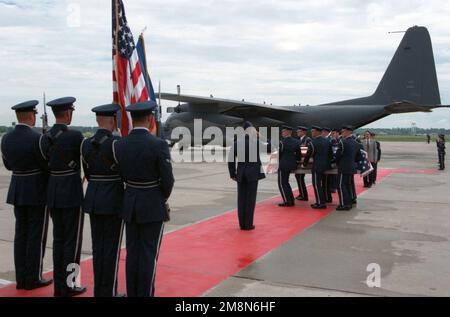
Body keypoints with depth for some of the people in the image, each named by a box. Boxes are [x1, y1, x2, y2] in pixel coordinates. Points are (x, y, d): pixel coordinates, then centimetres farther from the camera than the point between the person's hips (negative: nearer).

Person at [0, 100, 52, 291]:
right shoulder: (36, 138, -19)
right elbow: (47, 165, -14)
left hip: (17, 191, 7)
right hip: (37, 192, -7)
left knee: (21, 234, 11)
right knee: (37, 235, 2)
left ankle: (21, 278, 16)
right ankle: (33, 278, 8)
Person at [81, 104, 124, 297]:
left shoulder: (86, 143, 3)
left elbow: (88, 174, 11)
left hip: (93, 198, 6)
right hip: (114, 201, -6)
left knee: (98, 245, 14)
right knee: (112, 247, 2)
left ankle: (99, 290, 22)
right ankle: (109, 292, 10)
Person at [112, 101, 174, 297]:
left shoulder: (118, 145, -4)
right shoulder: (159, 145, -18)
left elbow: (120, 175, 4)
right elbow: (168, 181, -13)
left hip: (130, 204, 5)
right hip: (153, 207, -5)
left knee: (133, 252, 14)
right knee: (149, 254, 4)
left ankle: (132, 294, 23)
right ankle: (145, 295, 11)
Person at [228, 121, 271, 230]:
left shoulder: (237, 142, 3)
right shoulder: (256, 142, -6)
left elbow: (231, 159, 3)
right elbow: (269, 147, 7)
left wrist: (232, 173, 11)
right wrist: (258, 138, 13)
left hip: (241, 173, 3)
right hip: (253, 172, -3)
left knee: (241, 198, 10)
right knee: (250, 198, 3)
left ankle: (242, 224, 16)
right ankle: (248, 224, 6)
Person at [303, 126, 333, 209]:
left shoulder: (313, 143, -13)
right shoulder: (327, 141, 7)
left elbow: (308, 155, -5)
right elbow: (331, 154, 13)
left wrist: (304, 164, 9)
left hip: (317, 166, -8)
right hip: (326, 165, 8)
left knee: (317, 184, -2)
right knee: (323, 184, 17)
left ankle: (320, 203, -3)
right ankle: (323, 200, 24)